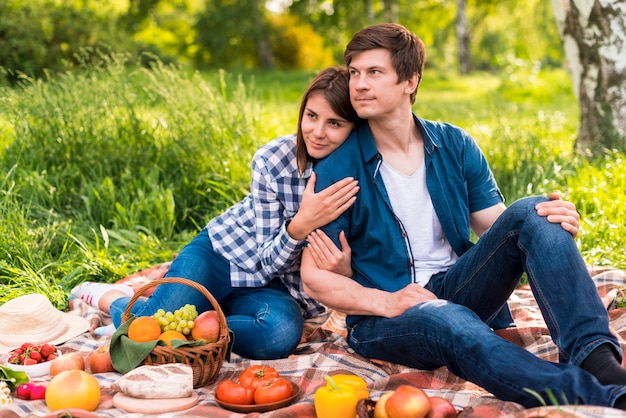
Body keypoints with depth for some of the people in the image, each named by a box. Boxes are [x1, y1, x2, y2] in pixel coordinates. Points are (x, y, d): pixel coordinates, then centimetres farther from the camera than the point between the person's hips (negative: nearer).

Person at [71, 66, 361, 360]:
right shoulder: (272, 159, -17)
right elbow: (268, 261, -15)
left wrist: (343, 266, -30)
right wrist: (301, 224, -36)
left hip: (268, 287, 2)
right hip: (223, 252, -1)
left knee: (283, 333, -34)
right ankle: (110, 296, 11)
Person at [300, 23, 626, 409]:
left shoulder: (455, 146, 5)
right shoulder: (337, 169, -5)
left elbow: (498, 226, 4)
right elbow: (314, 275, -6)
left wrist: (557, 225, -18)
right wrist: (385, 302, -23)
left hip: (457, 290, 4)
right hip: (382, 318, -4)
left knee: (531, 212, -19)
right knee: (449, 321, -39)